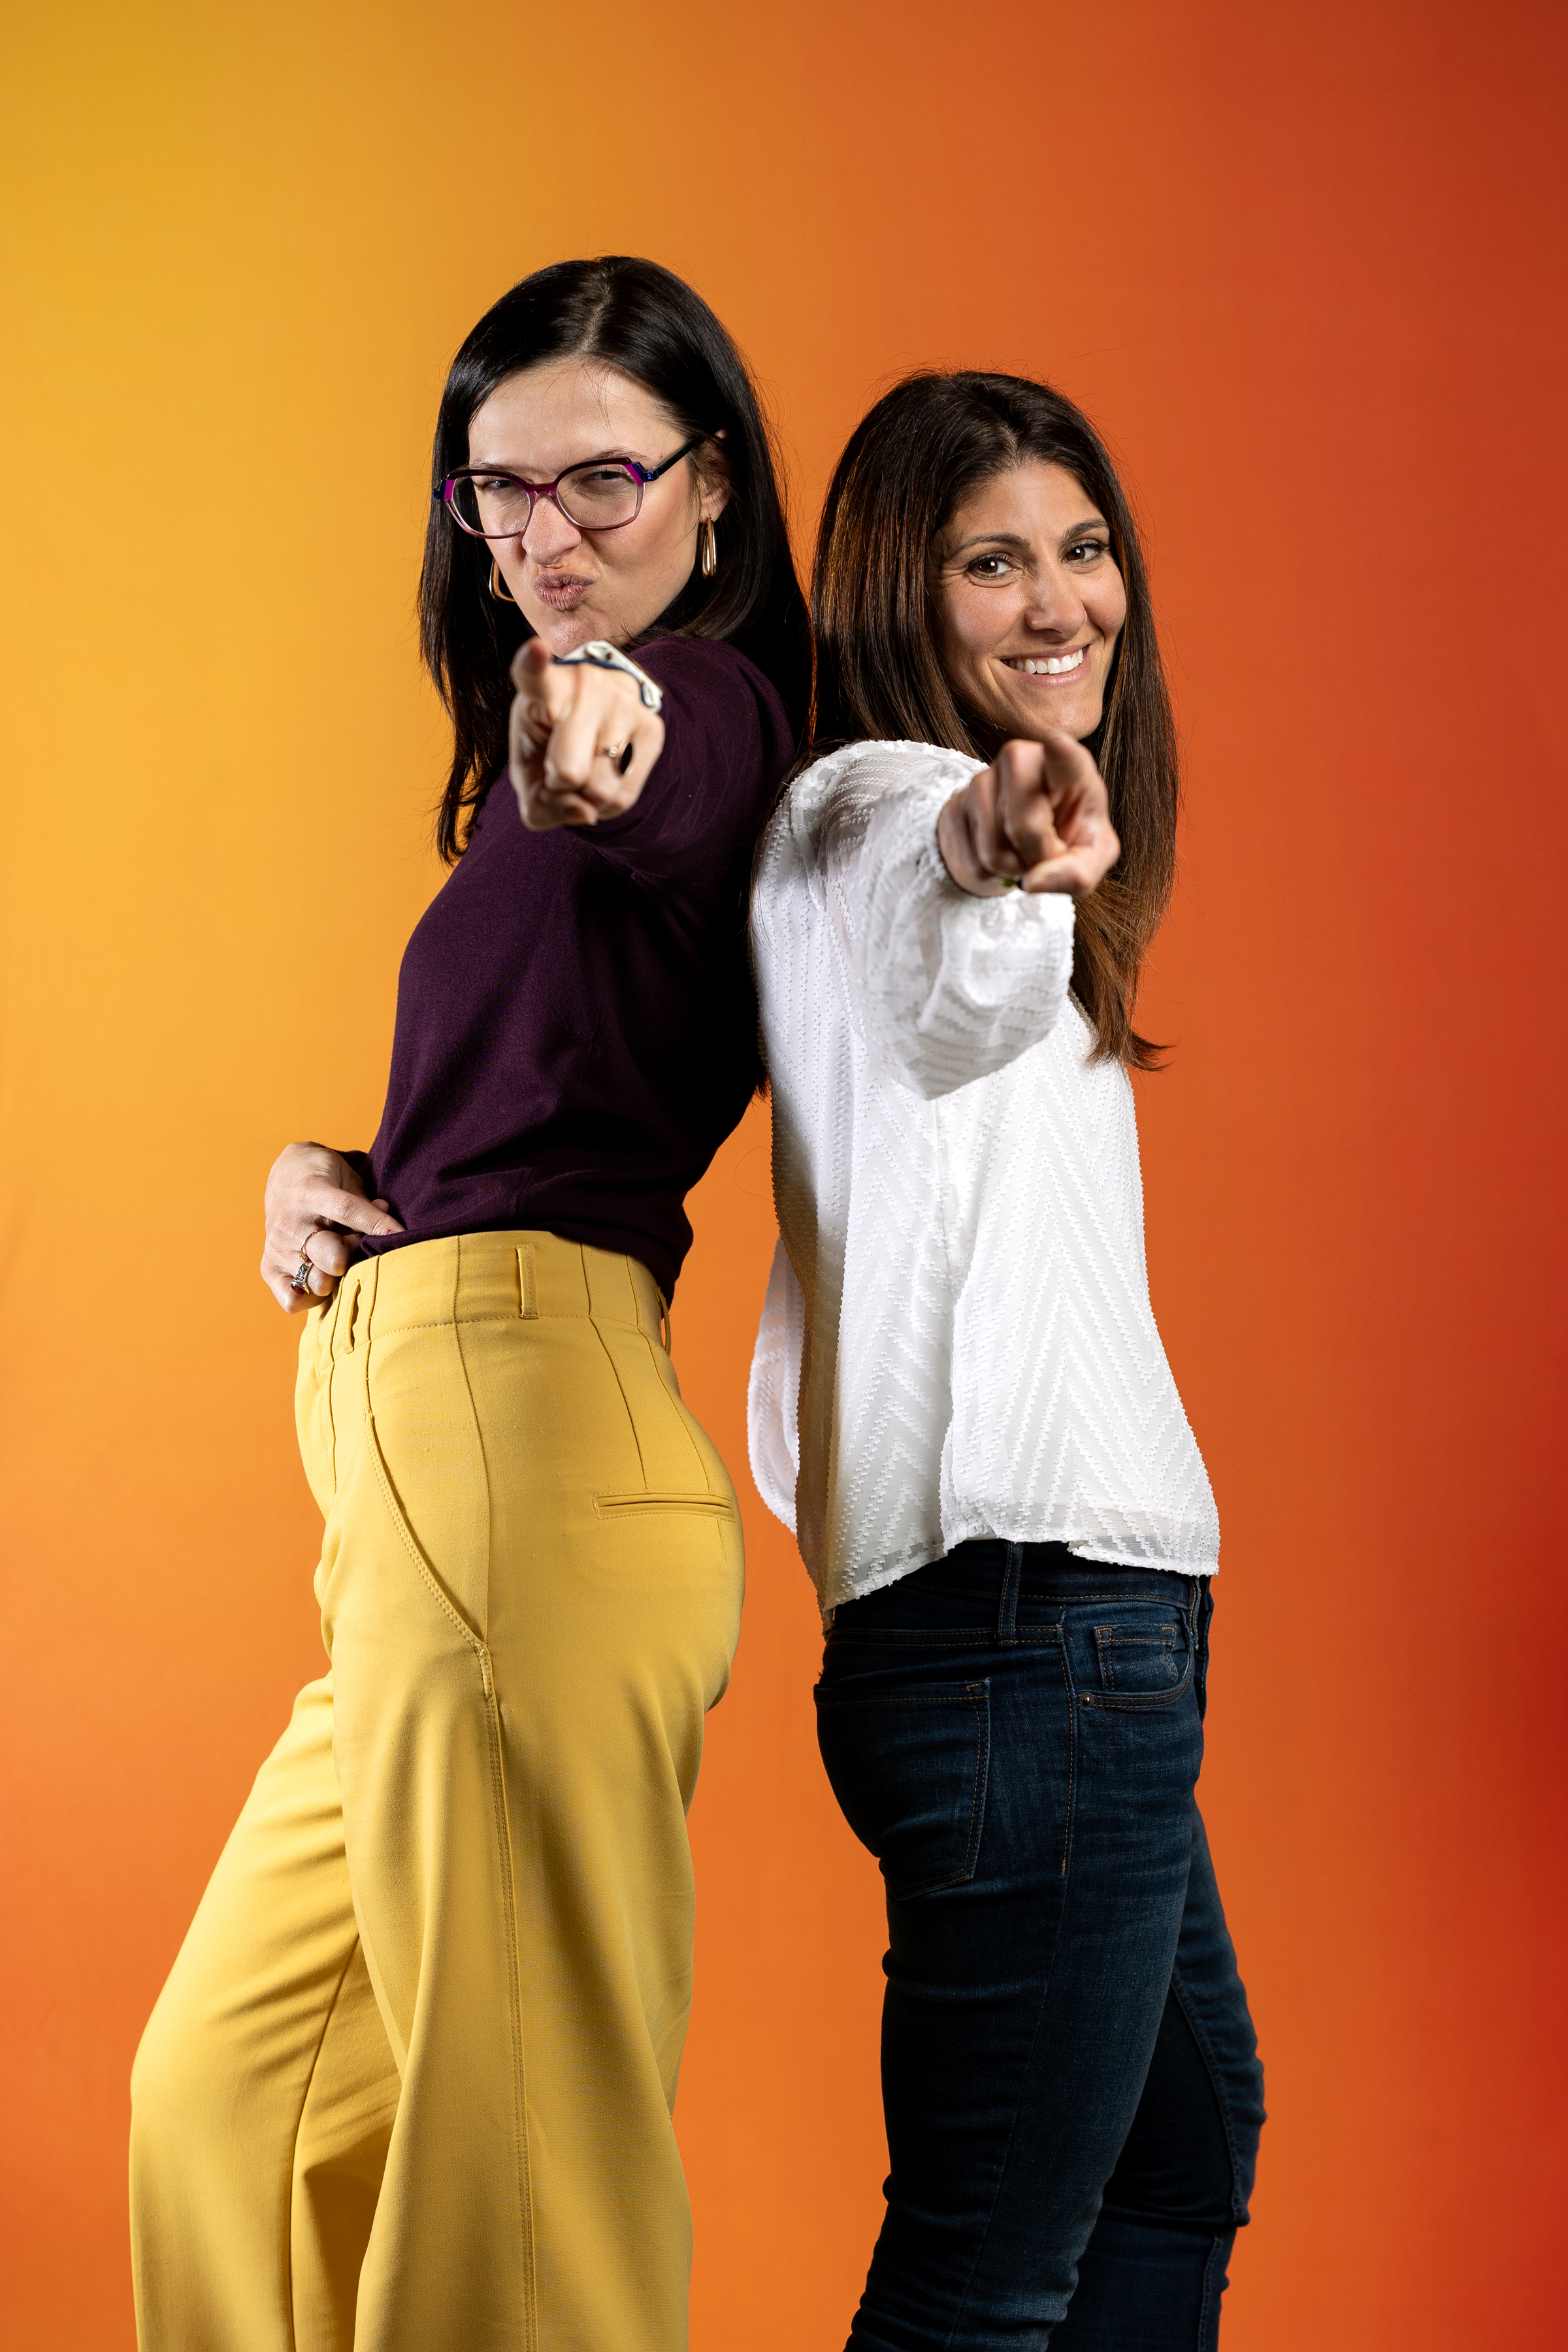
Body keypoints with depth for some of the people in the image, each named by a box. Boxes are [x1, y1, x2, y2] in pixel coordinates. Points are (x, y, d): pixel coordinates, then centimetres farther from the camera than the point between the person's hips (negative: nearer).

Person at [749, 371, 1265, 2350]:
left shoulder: (903, 825, 18)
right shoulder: (884, 801, -12)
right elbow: (942, 995, -36)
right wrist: (996, 874, -58)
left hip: (1081, 1617, 11)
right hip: (1035, 1607, -11)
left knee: (1194, 2132, 24)